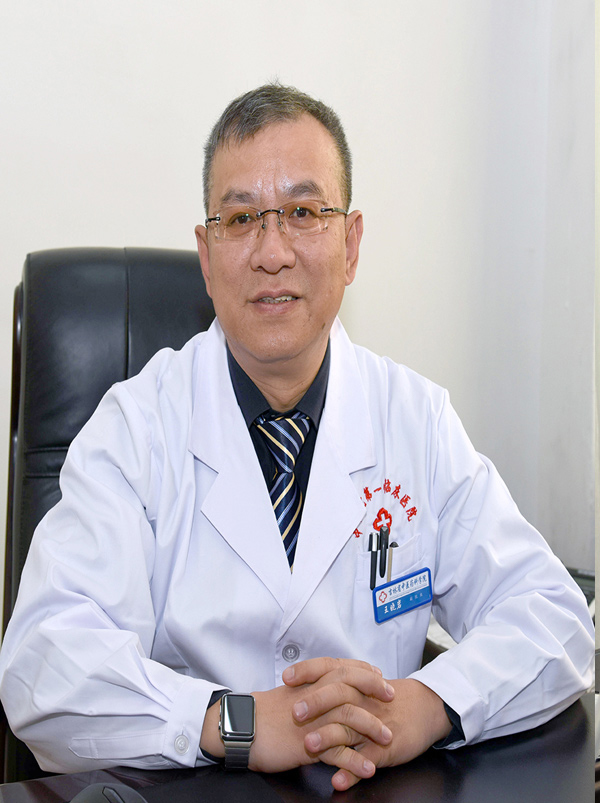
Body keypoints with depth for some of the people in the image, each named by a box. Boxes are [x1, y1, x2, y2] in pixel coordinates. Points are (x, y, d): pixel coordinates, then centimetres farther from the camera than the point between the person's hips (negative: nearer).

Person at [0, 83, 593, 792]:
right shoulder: (134, 427, -5)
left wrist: (427, 705, -20)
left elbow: (551, 616, -1)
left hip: (382, 784, 4)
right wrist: (239, 722, -28)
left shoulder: (418, 418, 2)